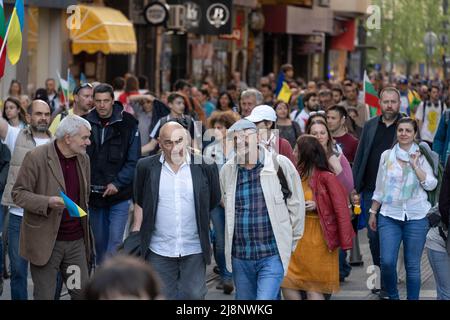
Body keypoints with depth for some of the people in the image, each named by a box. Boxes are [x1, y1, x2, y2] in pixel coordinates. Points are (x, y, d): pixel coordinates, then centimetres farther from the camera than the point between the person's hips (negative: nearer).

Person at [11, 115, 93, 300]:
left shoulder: (83, 159, 9)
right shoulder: (36, 158, -11)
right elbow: (18, 194, -9)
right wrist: (48, 202, -24)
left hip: (76, 241, 5)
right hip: (45, 242, -5)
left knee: (82, 293, 6)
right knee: (44, 296, 2)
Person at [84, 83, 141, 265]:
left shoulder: (127, 124, -4)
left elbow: (134, 161, -5)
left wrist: (117, 183, -14)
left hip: (119, 195, -3)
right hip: (94, 195, 3)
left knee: (115, 242, -10)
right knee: (100, 242, 13)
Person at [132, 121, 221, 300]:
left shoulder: (205, 167, -3)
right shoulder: (147, 167, 0)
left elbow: (214, 201, 10)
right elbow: (139, 203, 9)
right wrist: (136, 235, 4)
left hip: (194, 250, 0)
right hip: (159, 251, 0)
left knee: (194, 295, 5)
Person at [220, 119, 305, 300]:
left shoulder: (280, 165, -8)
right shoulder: (227, 171, 4)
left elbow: (296, 205, 0)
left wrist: (291, 242, 4)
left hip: (272, 256, -4)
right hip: (239, 257, 5)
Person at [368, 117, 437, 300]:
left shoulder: (421, 157, 3)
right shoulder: (387, 155, 7)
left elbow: (431, 185, -9)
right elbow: (379, 187, 13)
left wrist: (415, 165, -13)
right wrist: (373, 212, 13)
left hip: (416, 217, -1)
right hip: (389, 216, 1)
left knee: (413, 265, 3)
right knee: (387, 262, -10)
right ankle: (392, 296, 13)